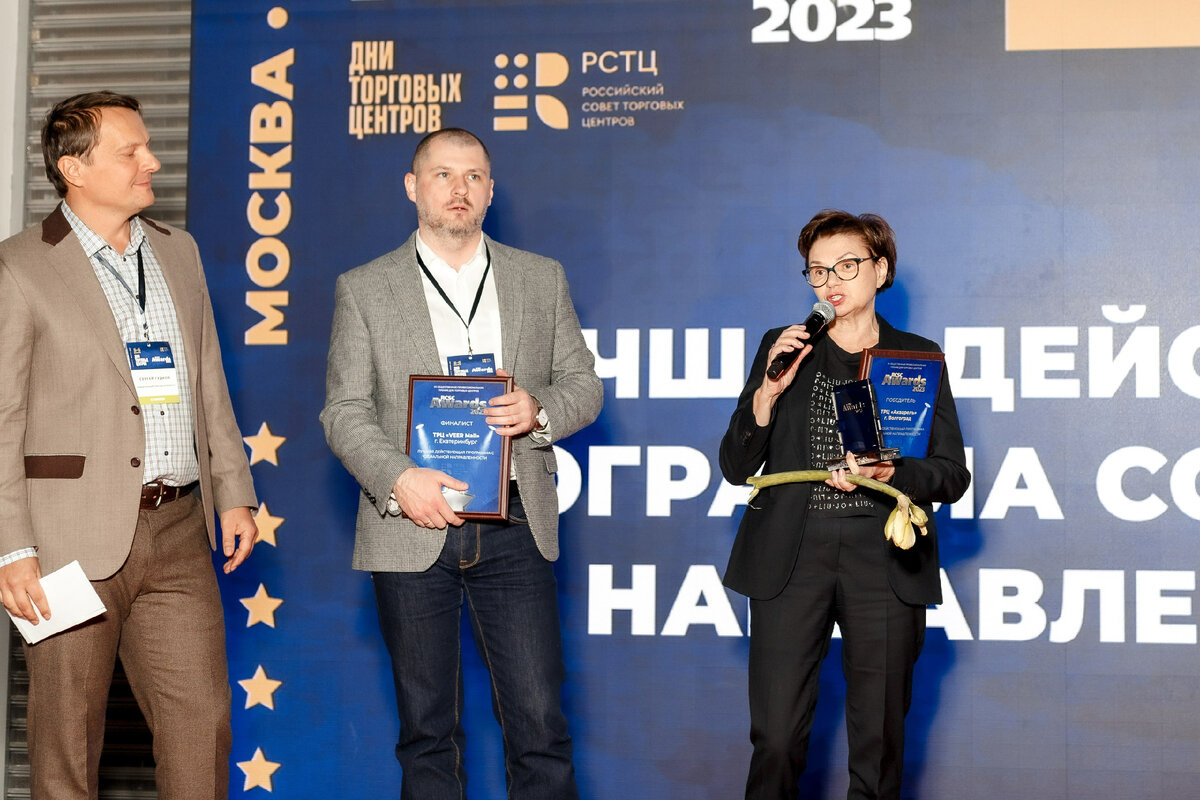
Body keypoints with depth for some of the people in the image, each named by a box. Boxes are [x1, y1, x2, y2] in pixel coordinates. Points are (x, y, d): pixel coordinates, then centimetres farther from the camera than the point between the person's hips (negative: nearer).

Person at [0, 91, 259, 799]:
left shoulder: (178, 251, 14)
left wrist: (234, 492, 13)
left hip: (179, 532, 5)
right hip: (76, 540, -5)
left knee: (203, 716, 4)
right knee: (68, 729, 5)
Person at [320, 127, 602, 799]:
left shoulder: (543, 279, 11)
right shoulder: (364, 290, 6)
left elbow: (584, 385, 12)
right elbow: (344, 411, 1)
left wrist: (541, 411, -10)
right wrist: (397, 478, -16)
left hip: (515, 531, 1)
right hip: (413, 529, -1)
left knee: (540, 725, -2)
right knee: (428, 731, 7)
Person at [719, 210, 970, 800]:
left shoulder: (918, 357, 11)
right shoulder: (784, 348, 13)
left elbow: (952, 476, 8)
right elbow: (736, 467, 9)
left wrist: (890, 474, -12)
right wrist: (768, 391, -7)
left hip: (883, 558, 0)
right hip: (792, 556, 0)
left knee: (879, 742, 1)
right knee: (776, 739, -5)